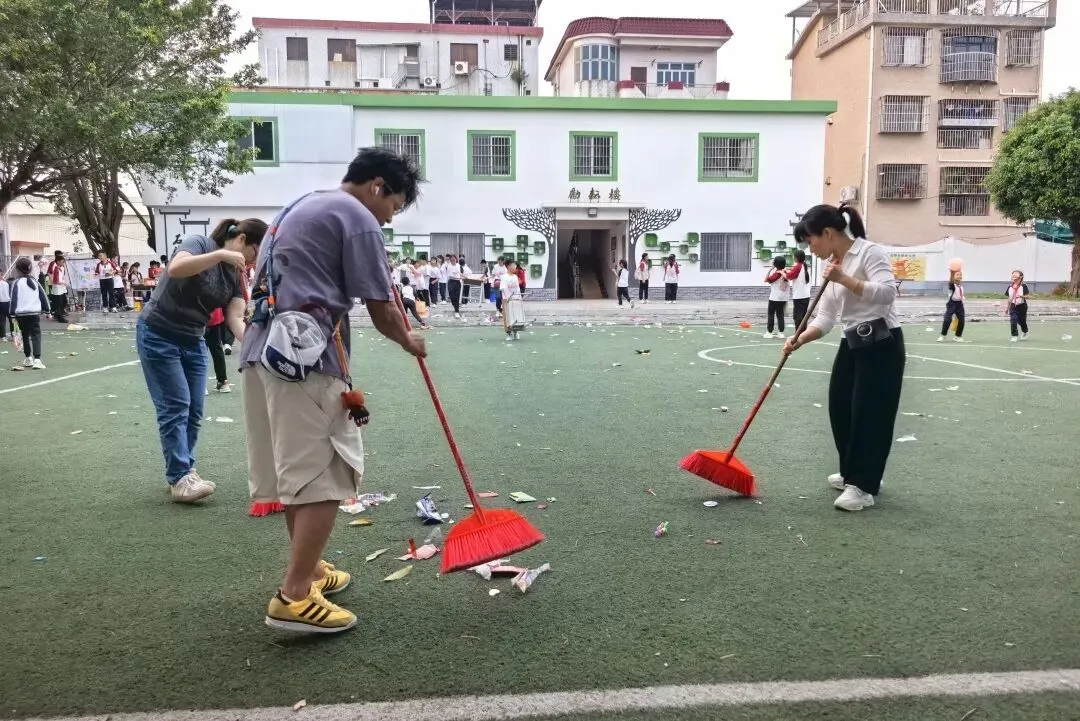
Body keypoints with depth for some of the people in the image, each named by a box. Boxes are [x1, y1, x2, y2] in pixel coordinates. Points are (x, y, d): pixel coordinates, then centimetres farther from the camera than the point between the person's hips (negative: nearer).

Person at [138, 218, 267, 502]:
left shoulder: (237, 275, 2)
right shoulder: (198, 243, -14)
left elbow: (236, 319, -9)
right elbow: (175, 269, -36)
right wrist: (221, 255, -38)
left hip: (193, 341, 7)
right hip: (158, 334, -7)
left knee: (194, 409, 5)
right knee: (175, 405, -9)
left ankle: (183, 470, 17)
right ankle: (179, 477, -6)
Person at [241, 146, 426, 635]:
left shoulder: (301, 206, 26)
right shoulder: (358, 219, -4)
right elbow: (380, 309, -4)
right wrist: (409, 343, 13)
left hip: (262, 350, 10)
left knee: (297, 471, 17)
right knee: (324, 477, -6)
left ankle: (307, 570, 29)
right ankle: (294, 596, -6)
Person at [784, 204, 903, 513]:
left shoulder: (870, 252, -12)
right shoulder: (832, 266, 11)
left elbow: (886, 293, -26)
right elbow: (825, 317, 7)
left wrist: (844, 279, -28)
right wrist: (800, 339, -9)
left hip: (882, 345, -8)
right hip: (851, 345, 8)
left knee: (869, 414, -4)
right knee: (840, 409, 11)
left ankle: (863, 486, 6)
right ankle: (854, 473, 30)